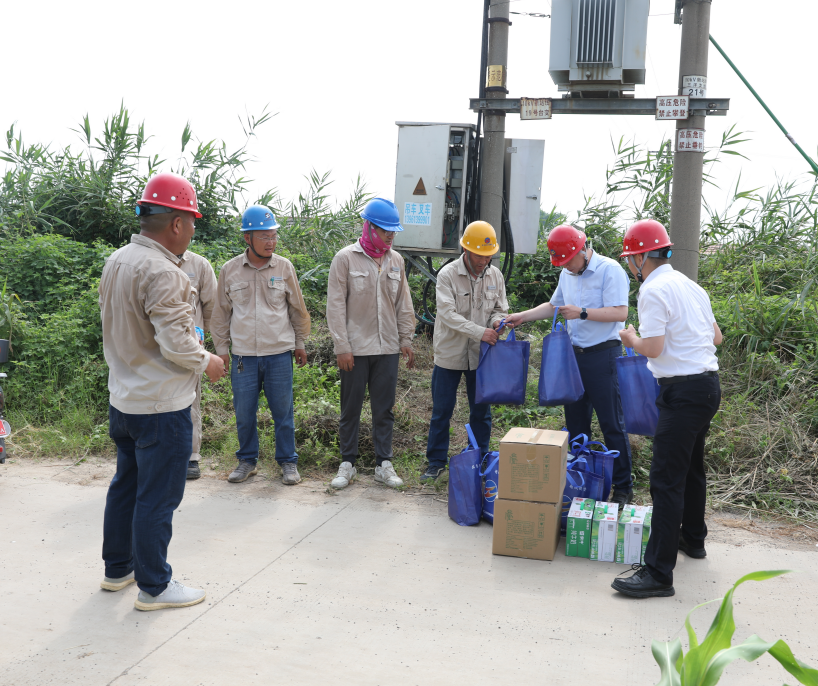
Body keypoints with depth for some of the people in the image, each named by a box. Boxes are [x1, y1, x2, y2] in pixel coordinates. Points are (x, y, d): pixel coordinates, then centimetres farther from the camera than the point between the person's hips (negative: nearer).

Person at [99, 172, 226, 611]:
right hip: (161, 404, -9)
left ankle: (117, 569, 35)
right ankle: (153, 586, 15)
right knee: (157, 496, 3)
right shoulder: (161, 272, -23)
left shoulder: (115, 262, 6)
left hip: (123, 398, 9)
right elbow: (175, 342, -26)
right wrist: (206, 362, -9)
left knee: (126, 483, 21)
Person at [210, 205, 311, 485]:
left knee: (283, 411, 4)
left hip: (280, 353, 0)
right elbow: (221, 312, 10)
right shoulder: (230, 270, 1)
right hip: (243, 355, 1)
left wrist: (300, 342, 15)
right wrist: (221, 348, 10)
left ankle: (288, 462, 18)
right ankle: (247, 460, 25)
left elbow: (297, 308, 11)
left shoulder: (284, 267, 0)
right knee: (244, 412, 7)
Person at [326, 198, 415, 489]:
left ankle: (384, 464, 17)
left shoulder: (396, 260, 8)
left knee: (384, 409, 8)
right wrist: (342, 347, -11)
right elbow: (336, 305, -7)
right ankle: (347, 463, 18)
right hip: (355, 348, -3)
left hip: (388, 348, 4)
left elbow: (403, 304, 15)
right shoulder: (346, 258, -5)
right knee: (350, 409, 6)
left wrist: (406, 339, 10)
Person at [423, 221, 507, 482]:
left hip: (481, 355, 3)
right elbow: (448, 314, -20)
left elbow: (500, 309, 11)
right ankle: (436, 461, 18)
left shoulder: (495, 276, 2)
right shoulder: (447, 275, -11)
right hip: (450, 354, -3)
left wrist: (497, 321, -14)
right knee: (442, 411, 5)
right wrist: (480, 332, -29)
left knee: (481, 412, 11)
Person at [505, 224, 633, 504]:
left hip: (602, 354, -8)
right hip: (574, 353, 8)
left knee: (612, 423, -3)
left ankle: (623, 487, 5)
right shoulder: (567, 274, 12)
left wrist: (582, 313, -24)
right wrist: (522, 316, 15)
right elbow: (553, 305, 26)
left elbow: (620, 312, -19)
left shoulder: (610, 270, -12)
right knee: (575, 421, 12)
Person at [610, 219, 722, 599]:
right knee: (691, 468, 25)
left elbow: (653, 348, -20)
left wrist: (632, 338, -1)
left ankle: (658, 573, -10)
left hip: (683, 390, -10)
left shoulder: (653, 290, -14)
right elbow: (716, 336, 21)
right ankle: (692, 539, 44)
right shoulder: (690, 286, 14)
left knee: (666, 479, -10)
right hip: (709, 384, 10)